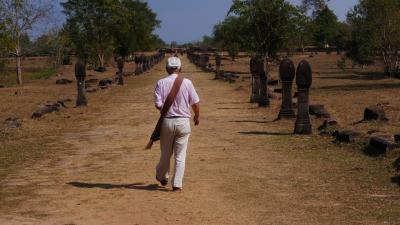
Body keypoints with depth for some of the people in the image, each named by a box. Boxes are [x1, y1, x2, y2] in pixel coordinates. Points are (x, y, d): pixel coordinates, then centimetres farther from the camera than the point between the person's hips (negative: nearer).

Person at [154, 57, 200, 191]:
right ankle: (177, 184, 7)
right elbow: (195, 103, -3)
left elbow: (158, 105, -11)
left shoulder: (161, 83, -5)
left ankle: (162, 177, 37)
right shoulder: (187, 82, -5)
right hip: (183, 122, -1)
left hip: (167, 121, 1)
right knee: (180, 155, 6)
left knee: (165, 153, 18)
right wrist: (197, 116, 16)